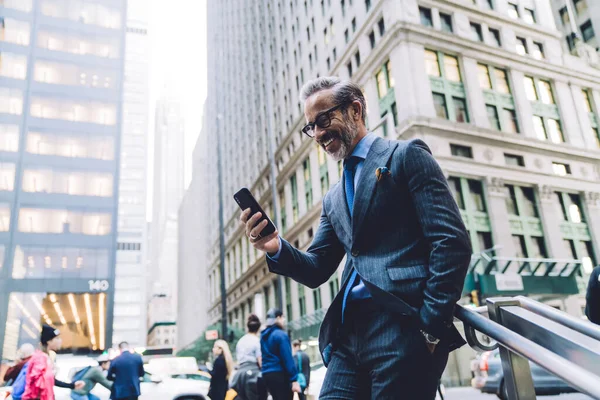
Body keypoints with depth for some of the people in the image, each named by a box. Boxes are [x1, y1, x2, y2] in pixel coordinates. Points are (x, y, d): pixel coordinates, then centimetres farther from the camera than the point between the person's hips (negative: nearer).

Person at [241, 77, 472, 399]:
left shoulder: (406, 155, 1)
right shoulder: (333, 199, 21)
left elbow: (452, 241, -8)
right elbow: (316, 271, 16)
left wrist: (432, 325, -14)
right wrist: (276, 249, -3)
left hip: (403, 327, -6)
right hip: (349, 335, 6)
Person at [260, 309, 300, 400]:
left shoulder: (263, 336, 14)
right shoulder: (281, 335, -11)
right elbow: (288, 359, -16)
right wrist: (294, 379, -17)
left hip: (267, 374, 9)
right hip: (280, 374, -8)